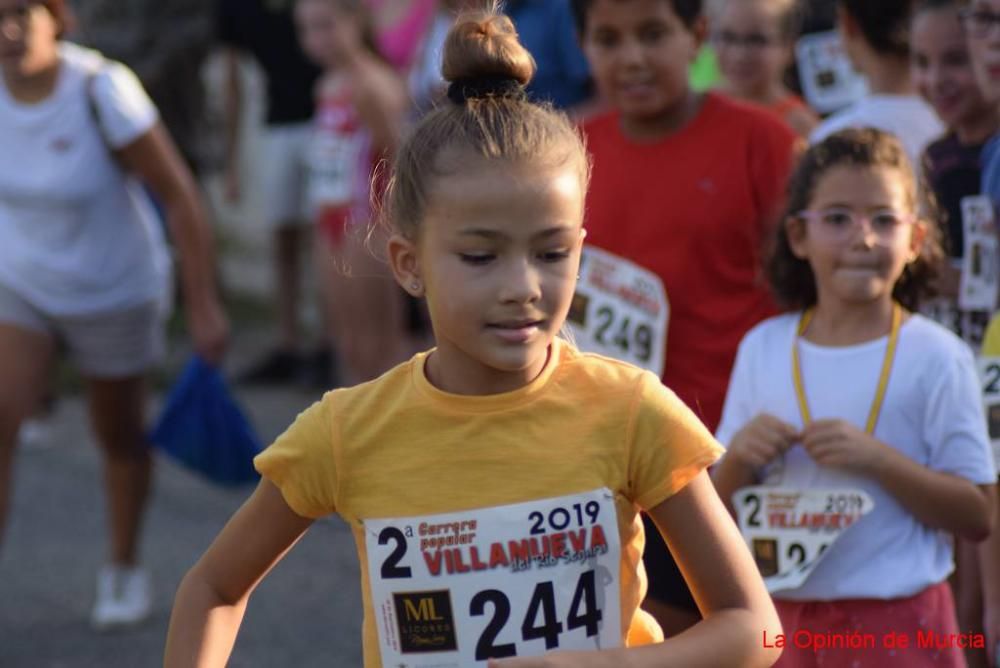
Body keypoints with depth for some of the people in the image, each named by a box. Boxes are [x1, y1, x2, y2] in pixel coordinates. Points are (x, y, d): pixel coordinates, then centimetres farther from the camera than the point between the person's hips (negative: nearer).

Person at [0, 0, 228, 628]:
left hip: (114, 294, -3)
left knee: (120, 435, 16)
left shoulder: (103, 92, -29)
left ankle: (124, 568, 41)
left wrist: (205, 308, -19)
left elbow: (180, 195, -22)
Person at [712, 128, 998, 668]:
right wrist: (738, 458, -11)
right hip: (781, 613, 3)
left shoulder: (934, 356, -6)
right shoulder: (763, 349, 4)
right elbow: (719, 512, 10)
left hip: (895, 622, -3)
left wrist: (878, 459, -19)